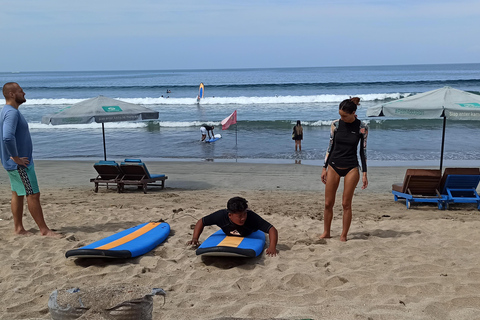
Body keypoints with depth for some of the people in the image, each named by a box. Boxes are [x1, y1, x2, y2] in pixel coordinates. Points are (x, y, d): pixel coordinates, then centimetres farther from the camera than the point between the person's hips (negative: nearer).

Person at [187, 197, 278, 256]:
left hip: (249, 235, -1)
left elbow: (272, 229, -50)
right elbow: (201, 222, -30)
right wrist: (195, 239, -41)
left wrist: (272, 247, -67)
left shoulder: (251, 217, -48)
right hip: (229, 236, 1)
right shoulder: (221, 215, -44)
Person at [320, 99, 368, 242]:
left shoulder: (362, 128, -5)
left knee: (346, 204, 0)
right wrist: (324, 167, 5)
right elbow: (330, 146, 6)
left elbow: (363, 150, 1)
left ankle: (344, 235, 13)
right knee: (328, 203, 4)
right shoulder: (335, 124, 0)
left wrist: (364, 173, -1)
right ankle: (326, 232, 20)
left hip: (351, 168, -2)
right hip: (334, 166, 2)